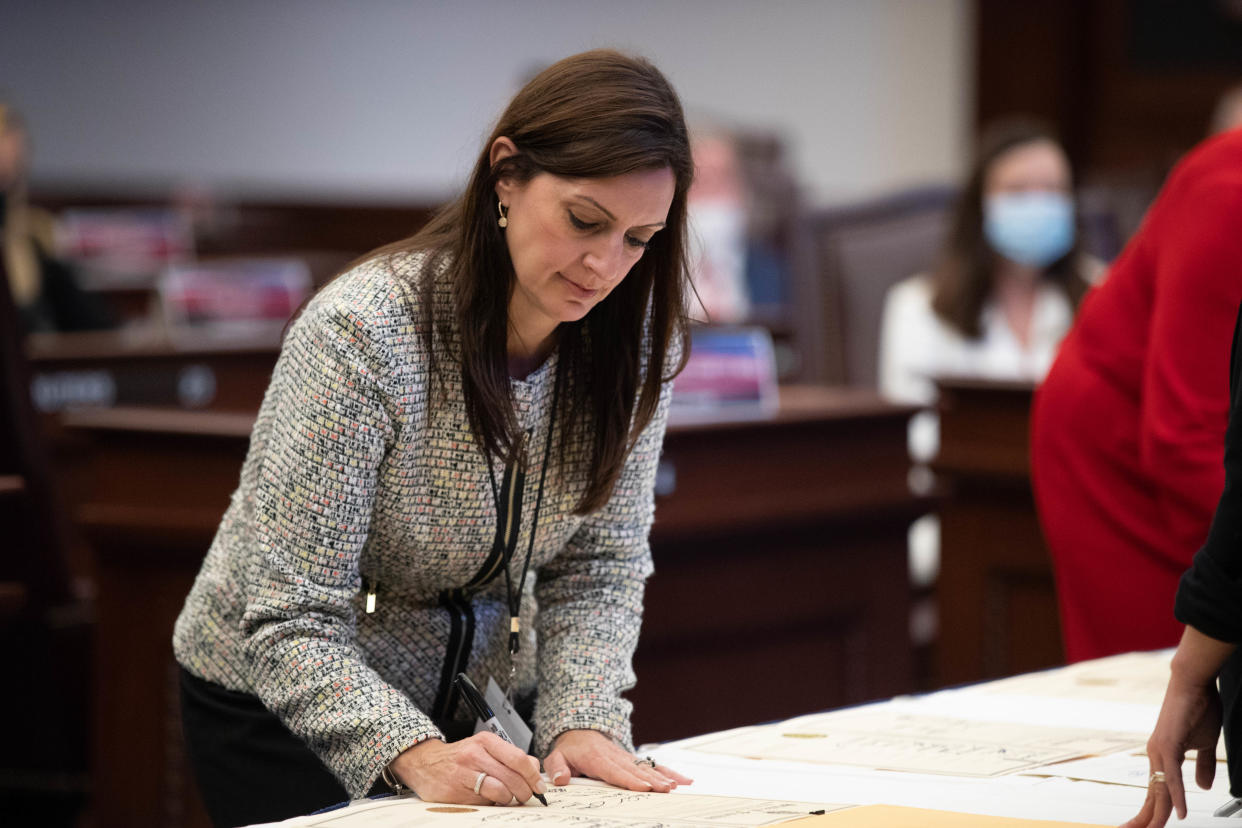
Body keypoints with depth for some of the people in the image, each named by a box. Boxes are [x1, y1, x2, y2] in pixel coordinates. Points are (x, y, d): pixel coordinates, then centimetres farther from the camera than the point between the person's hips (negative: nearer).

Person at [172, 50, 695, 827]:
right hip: (284, 704, -4)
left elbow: (600, 565, -3)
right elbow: (291, 624, -27)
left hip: (483, 700, 5)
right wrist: (415, 755, -40)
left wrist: (583, 720, -20)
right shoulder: (363, 333, -26)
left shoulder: (635, 336, -9)